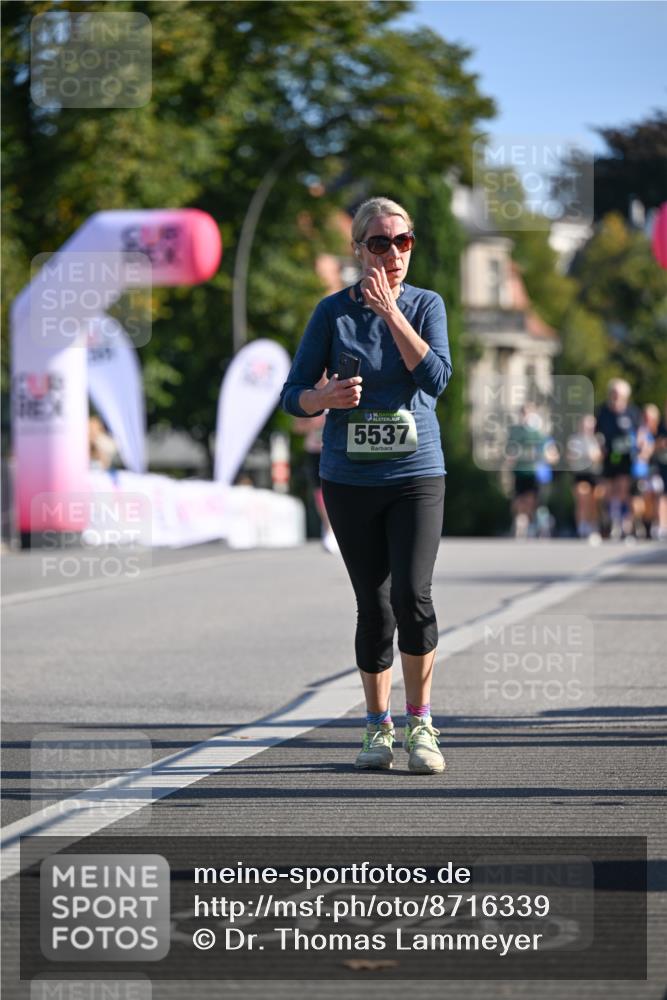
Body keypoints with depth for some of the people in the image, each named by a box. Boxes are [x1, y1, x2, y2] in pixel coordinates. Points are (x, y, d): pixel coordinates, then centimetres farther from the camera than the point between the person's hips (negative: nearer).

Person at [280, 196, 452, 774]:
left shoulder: (426, 305, 4)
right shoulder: (334, 311, 3)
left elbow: (437, 378, -13)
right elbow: (293, 395, 4)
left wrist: (390, 311, -13)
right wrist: (325, 396, -18)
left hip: (416, 474, -1)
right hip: (350, 480, 1)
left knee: (412, 595, -16)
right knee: (373, 607, 2)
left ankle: (421, 725, -3)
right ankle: (379, 727, 17)